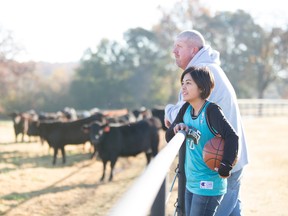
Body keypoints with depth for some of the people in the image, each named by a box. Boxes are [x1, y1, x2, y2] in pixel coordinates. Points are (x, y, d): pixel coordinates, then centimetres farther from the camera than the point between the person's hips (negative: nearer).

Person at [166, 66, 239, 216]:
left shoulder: (211, 110, -18)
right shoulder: (186, 109, 4)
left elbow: (231, 136, -27)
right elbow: (169, 137, 11)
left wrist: (225, 168, -25)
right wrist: (176, 128, -10)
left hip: (208, 185, -8)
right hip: (191, 183, 8)